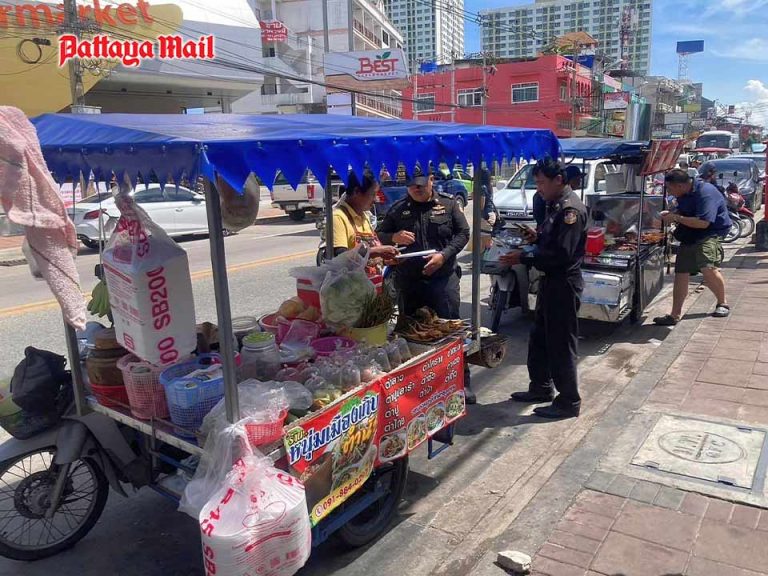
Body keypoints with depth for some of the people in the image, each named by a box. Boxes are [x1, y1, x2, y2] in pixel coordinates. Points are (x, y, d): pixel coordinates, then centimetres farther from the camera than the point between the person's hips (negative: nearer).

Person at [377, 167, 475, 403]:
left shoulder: (448, 204, 5)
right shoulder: (398, 209, 9)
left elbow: (463, 233, 4)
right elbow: (379, 235, 13)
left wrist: (444, 255, -11)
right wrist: (395, 237, -10)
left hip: (443, 277, -2)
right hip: (408, 281, 2)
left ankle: (461, 382, 8)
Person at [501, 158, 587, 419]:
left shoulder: (571, 209, -19)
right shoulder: (555, 205, 11)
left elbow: (561, 254, -25)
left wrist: (523, 258, -21)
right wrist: (536, 238, 3)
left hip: (564, 284, -10)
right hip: (550, 281, 10)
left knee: (561, 344, 0)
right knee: (539, 338, 19)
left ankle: (569, 401, 12)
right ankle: (541, 388, 35)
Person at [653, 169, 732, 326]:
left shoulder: (706, 193, -21)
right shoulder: (683, 195, 7)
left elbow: (703, 223, -28)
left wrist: (676, 218, -22)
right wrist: (671, 214, 5)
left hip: (710, 234, -8)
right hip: (689, 237, 9)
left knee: (708, 269, -26)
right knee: (681, 273, 5)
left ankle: (722, 304, 2)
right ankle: (675, 315, 12)